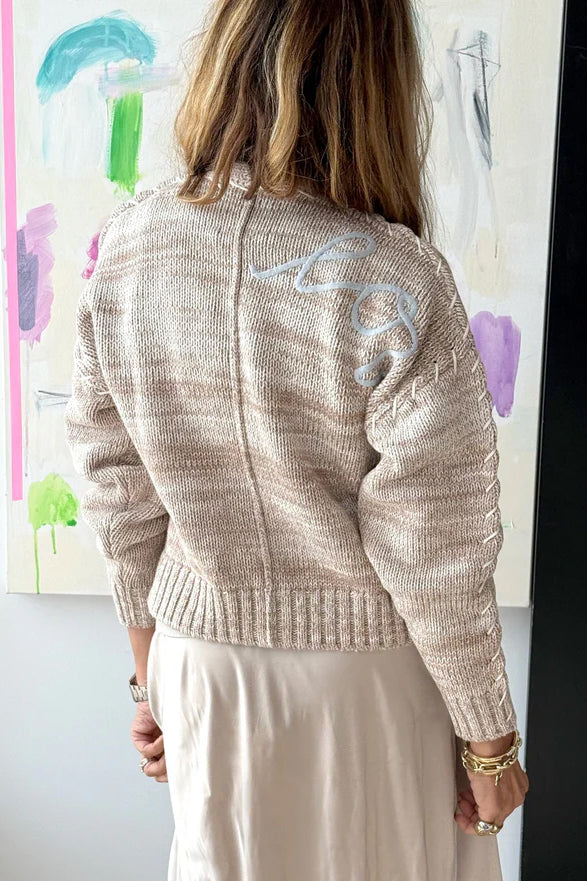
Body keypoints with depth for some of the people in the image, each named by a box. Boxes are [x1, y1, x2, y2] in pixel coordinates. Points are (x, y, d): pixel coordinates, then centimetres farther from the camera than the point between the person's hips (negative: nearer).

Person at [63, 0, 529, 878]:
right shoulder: (392, 281, -23)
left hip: (206, 659, 4)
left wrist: (150, 675, 13)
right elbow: (435, 562, -17)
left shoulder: (126, 248, -9)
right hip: (369, 673, -3)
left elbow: (119, 498, -1)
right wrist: (490, 740, -2)